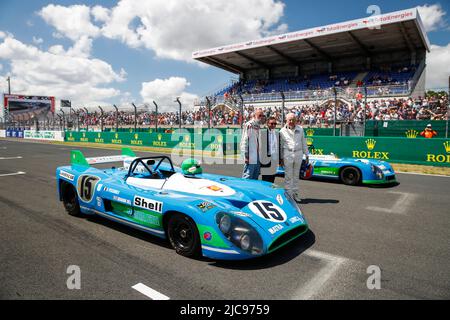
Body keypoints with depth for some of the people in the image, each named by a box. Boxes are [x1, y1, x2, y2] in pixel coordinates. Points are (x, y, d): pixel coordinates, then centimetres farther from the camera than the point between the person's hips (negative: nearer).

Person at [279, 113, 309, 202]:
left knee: (296, 175, 9)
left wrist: (307, 155, 12)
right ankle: (289, 194, 4)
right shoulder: (283, 131, 3)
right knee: (288, 175, -2)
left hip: (299, 154, 3)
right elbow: (280, 145, 6)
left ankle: (295, 193, 17)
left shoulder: (300, 129, 10)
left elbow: (303, 143, 14)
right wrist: (281, 158, 5)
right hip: (287, 154, -2)